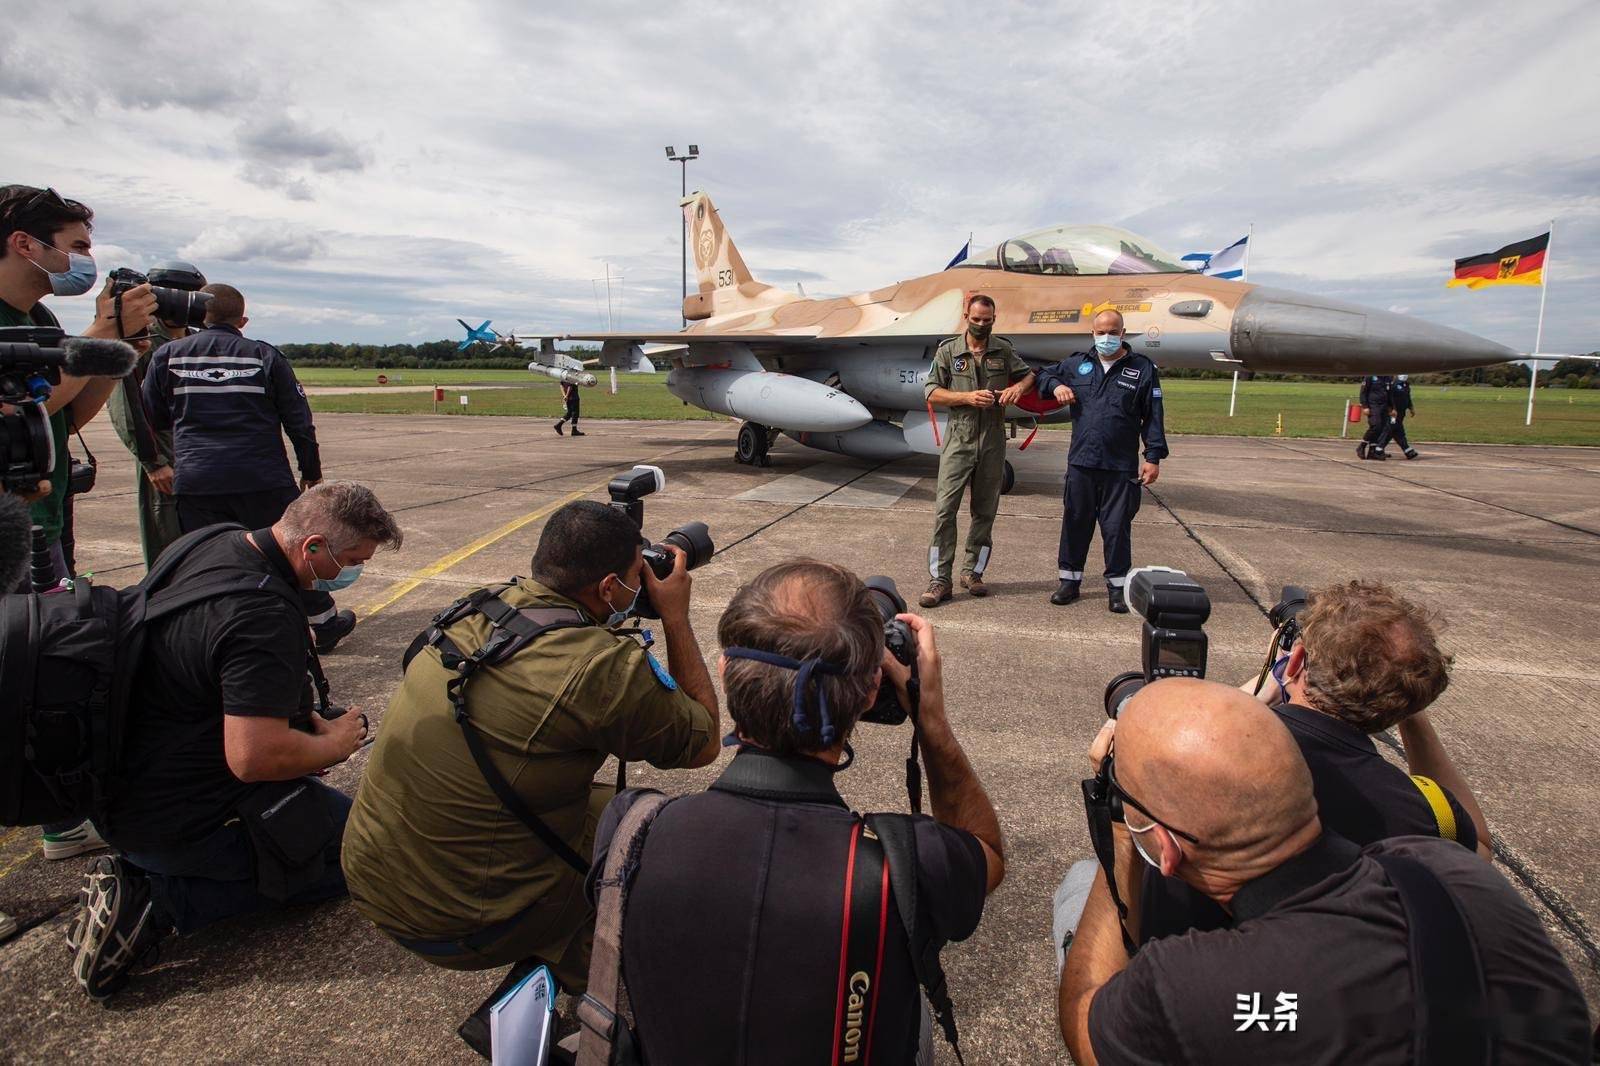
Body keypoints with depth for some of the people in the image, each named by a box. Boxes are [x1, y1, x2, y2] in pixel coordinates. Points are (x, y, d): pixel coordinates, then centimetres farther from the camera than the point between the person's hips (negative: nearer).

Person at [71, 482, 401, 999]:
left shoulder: (208, 543, -1)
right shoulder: (263, 614, -32)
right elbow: (255, 757, -33)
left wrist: (306, 718, 10)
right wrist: (335, 744, -12)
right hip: (176, 822, -9)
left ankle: (140, 881, 12)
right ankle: (159, 899, -5)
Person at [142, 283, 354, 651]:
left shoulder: (167, 356, 6)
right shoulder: (265, 356, 3)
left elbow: (152, 419, 13)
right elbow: (299, 422, 4)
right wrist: (312, 472, 13)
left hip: (195, 483, 1)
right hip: (263, 480, -1)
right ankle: (325, 624, 23)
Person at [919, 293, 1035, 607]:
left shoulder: (1003, 350, 8)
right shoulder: (948, 350, 2)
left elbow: (1029, 374, 18)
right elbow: (932, 393, -1)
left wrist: (1018, 387, -6)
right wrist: (968, 397, -15)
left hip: (993, 442, 3)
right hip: (958, 440, -3)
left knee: (985, 511, 8)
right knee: (945, 509, -9)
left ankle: (972, 572, 21)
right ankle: (939, 580, -5)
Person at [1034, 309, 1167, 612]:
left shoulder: (1142, 368, 2)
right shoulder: (1077, 363, 9)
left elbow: (1153, 417, 1)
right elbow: (1044, 374, 25)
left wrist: (1153, 457, -4)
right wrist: (1056, 385, 2)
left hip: (1121, 467, -2)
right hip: (1080, 462, 3)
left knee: (1117, 527, 3)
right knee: (1075, 522, 9)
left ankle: (1117, 585, 14)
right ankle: (1070, 579, 21)